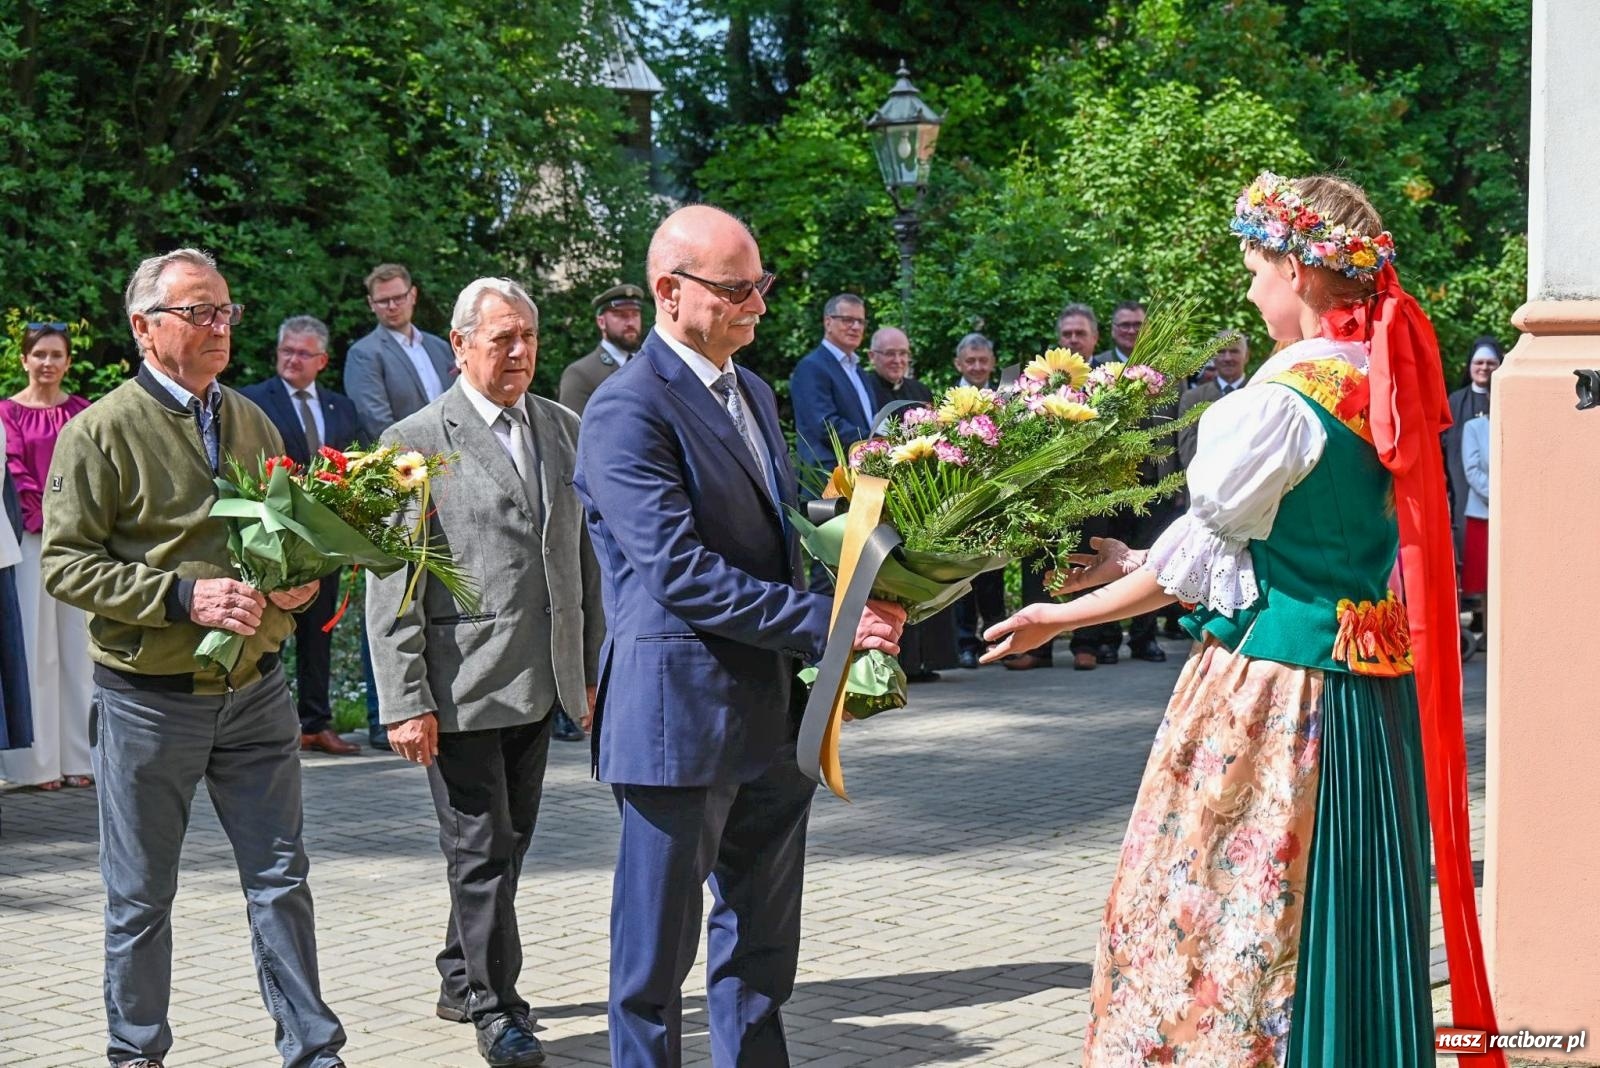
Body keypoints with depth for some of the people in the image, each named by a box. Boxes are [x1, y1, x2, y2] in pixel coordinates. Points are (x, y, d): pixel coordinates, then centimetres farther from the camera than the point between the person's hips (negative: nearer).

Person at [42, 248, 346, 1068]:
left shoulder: (251, 422, 11)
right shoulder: (101, 431, -8)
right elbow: (65, 563, -11)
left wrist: (298, 581, -1)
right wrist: (181, 595, -21)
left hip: (254, 689, 5)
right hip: (148, 697, -4)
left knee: (281, 879, 7)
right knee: (140, 897, 8)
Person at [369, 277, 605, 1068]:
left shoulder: (564, 430, 10)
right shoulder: (416, 442, -8)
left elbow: (585, 555, 15)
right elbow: (391, 585, -9)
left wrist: (594, 663, 12)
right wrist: (405, 701, -14)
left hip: (541, 681, 6)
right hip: (460, 687, -6)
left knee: (508, 843, 15)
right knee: (482, 851, 0)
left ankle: (461, 980, 32)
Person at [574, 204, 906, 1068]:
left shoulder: (752, 392, 14)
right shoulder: (628, 411, -15)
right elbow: (682, 575, -21)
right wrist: (825, 622, -21)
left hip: (770, 710, 9)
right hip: (680, 713, -8)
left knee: (761, 944, 16)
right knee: (657, 950, 4)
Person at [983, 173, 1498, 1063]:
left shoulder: (1284, 401, -17)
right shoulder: (1388, 383, 7)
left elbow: (1195, 562, -10)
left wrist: (1067, 615, 1)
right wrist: (1139, 563, 17)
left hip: (1274, 688, -8)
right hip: (1376, 688, 8)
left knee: (1228, 905, 2)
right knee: (1348, 912, 14)